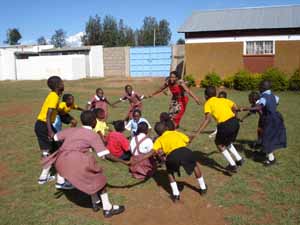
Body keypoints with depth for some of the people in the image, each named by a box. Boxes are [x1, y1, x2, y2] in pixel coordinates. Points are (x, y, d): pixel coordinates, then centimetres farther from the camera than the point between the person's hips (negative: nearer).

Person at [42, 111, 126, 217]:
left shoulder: (71, 130, 21)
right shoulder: (93, 135, 5)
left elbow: (55, 137, 33)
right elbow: (106, 154, 0)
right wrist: (122, 161, 10)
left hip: (60, 161, 7)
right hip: (76, 160, -7)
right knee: (99, 179, 11)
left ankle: (95, 203, 34)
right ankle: (108, 209, 13)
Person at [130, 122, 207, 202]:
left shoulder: (159, 140, 24)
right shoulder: (176, 132, 32)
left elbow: (152, 152, 11)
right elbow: (187, 141, 30)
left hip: (173, 156, -1)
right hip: (185, 151, 2)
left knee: (170, 172, 31)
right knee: (196, 165, 33)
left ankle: (176, 195, 23)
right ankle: (203, 188, 43)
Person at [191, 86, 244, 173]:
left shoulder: (208, 103, 4)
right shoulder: (222, 99, 20)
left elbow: (208, 119, -12)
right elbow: (235, 108, 10)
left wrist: (197, 133, -16)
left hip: (225, 125, -6)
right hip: (235, 122, 6)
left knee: (219, 144, 21)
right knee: (227, 142, 33)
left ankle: (232, 165, 16)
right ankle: (239, 159, 34)